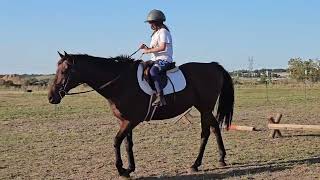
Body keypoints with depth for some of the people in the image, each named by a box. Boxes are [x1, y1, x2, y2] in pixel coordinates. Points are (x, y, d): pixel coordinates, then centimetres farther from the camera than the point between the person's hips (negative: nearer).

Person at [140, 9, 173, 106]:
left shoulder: (163, 31, -7)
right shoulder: (155, 33, 23)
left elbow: (162, 47, -20)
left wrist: (148, 50, -16)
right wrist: (146, 48, 4)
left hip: (164, 59, -11)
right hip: (156, 60, 11)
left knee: (153, 71, -35)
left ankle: (160, 96, -40)